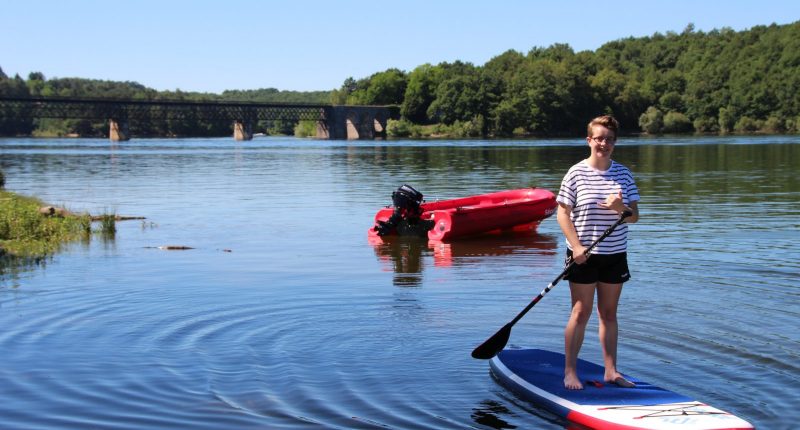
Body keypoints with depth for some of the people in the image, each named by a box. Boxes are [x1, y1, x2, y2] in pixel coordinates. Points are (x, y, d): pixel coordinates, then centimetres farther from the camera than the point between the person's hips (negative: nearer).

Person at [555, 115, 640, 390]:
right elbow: (563, 213, -6)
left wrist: (621, 208, -19)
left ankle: (610, 371, 17)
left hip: (615, 254, 4)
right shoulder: (576, 173, -5)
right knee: (581, 313, -1)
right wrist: (576, 246, -16)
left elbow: (634, 216, 3)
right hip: (584, 255, -3)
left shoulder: (623, 174, 5)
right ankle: (570, 371, 8)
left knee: (609, 314, 10)